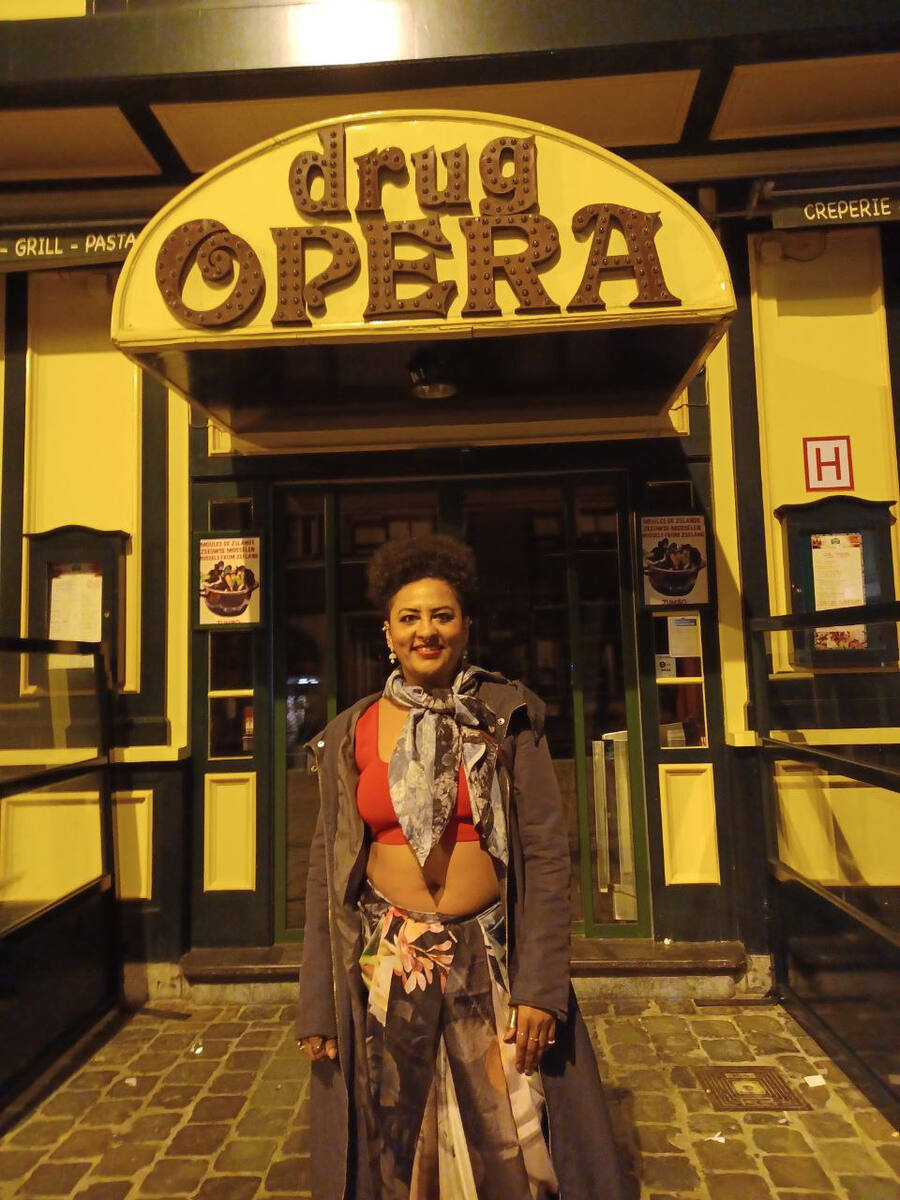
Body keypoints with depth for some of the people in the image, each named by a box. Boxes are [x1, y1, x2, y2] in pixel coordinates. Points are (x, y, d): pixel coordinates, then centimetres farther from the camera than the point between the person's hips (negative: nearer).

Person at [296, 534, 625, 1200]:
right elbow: (326, 869, 4)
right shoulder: (352, 732, 1)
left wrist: (540, 986, -11)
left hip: (491, 961, -1)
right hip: (382, 965, 2)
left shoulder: (507, 717, -4)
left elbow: (547, 852, -6)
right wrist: (317, 1004, 3)